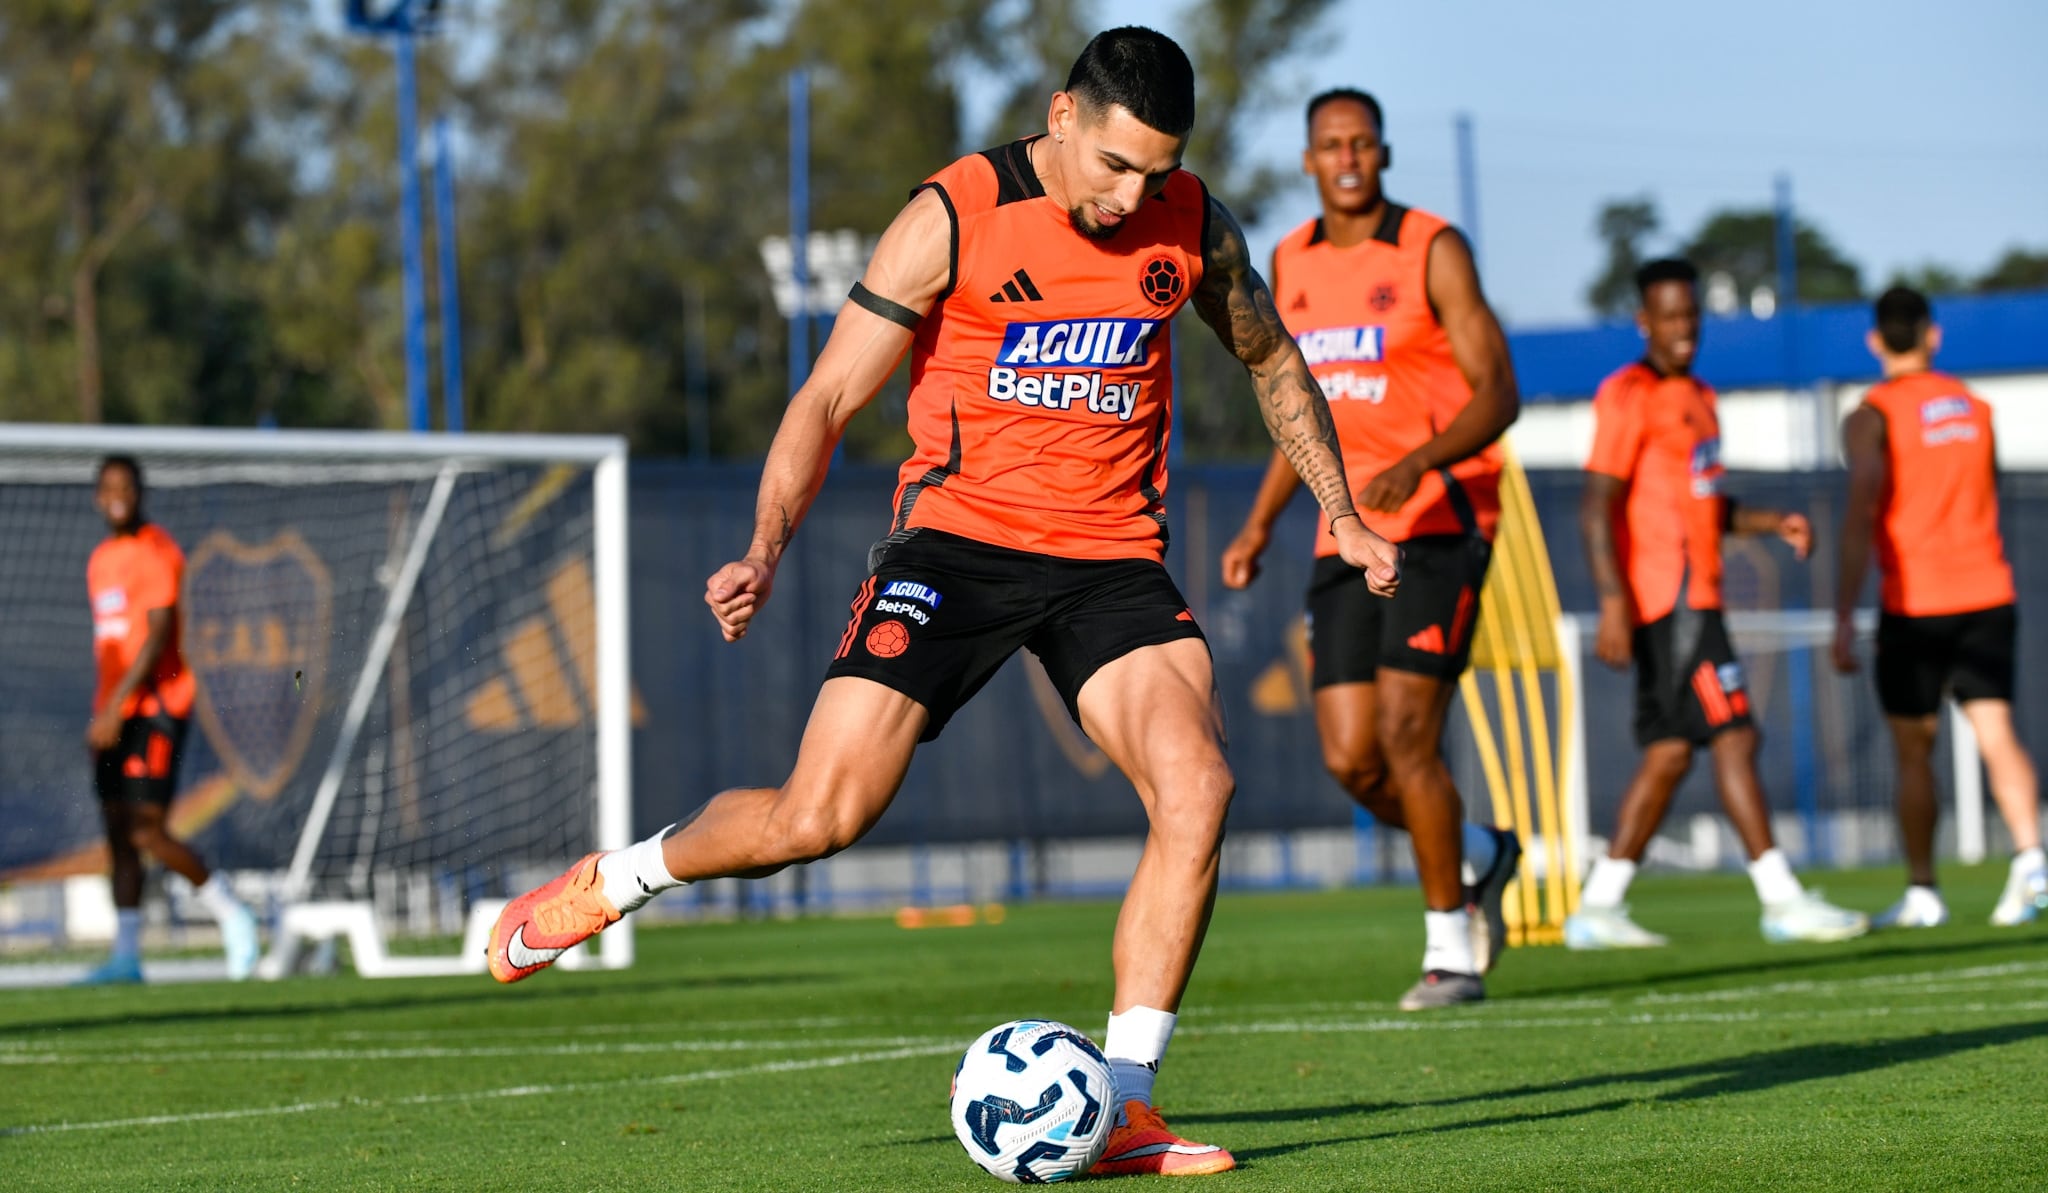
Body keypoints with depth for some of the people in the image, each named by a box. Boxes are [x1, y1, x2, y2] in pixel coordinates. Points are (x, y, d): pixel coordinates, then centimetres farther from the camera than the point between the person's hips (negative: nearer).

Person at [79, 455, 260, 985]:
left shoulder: (157, 553, -9)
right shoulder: (101, 559, 17)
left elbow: (157, 637, -17)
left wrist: (115, 708, -21)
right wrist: (103, 714, 18)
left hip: (154, 705, -8)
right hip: (114, 716, 8)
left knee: (146, 830, -14)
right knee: (118, 831, 4)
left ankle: (232, 915, 2)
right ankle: (126, 956, 6)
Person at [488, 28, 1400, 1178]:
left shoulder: (1195, 228, 2)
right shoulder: (953, 219, -10)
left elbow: (1273, 360, 22)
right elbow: (828, 398, -7)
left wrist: (1345, 516, 20)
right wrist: (767, 548, -20)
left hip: (1112, 556, 3)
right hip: (960, 533, -3)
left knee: (1197, 787, -21)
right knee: (821, 816, -13)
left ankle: (1123, 1107, -14)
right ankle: (610, 882, 18)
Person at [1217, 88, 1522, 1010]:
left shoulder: (1432, 252, -6)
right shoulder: (1292, 266, 12)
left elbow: (1497, 392, -11)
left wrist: (1418, 462, -27)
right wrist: (1261, 522, 13)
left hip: (1439, 523, -6)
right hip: (1347, 536, 6)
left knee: (1405, 735, -14)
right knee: (1351, 760, -2)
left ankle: (1451, 949, -1)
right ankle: (1477, 855, 26)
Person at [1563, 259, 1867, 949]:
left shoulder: (1698, 398, 20)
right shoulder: (1628, 396, -8)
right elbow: (1597, 508, -14)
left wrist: (1770, 524, 11)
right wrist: (1613, 602, -23)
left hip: (1693, 600, 9)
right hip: (1667, 601, -9)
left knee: (1669, 753, 8)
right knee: (1733, 737, -11)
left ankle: (1598, 910, 10)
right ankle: (1784, 903, -10)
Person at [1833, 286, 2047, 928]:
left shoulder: (1872, 417, -5)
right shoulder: (1974, 406, 12)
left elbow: (1861, 517, -14)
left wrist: (1844, 618, -16)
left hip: (1914, 602, -4)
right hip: (1987, 592, 4)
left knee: (1913, 749, 7)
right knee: (1996, 731, -3)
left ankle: (1922, 892, 9)